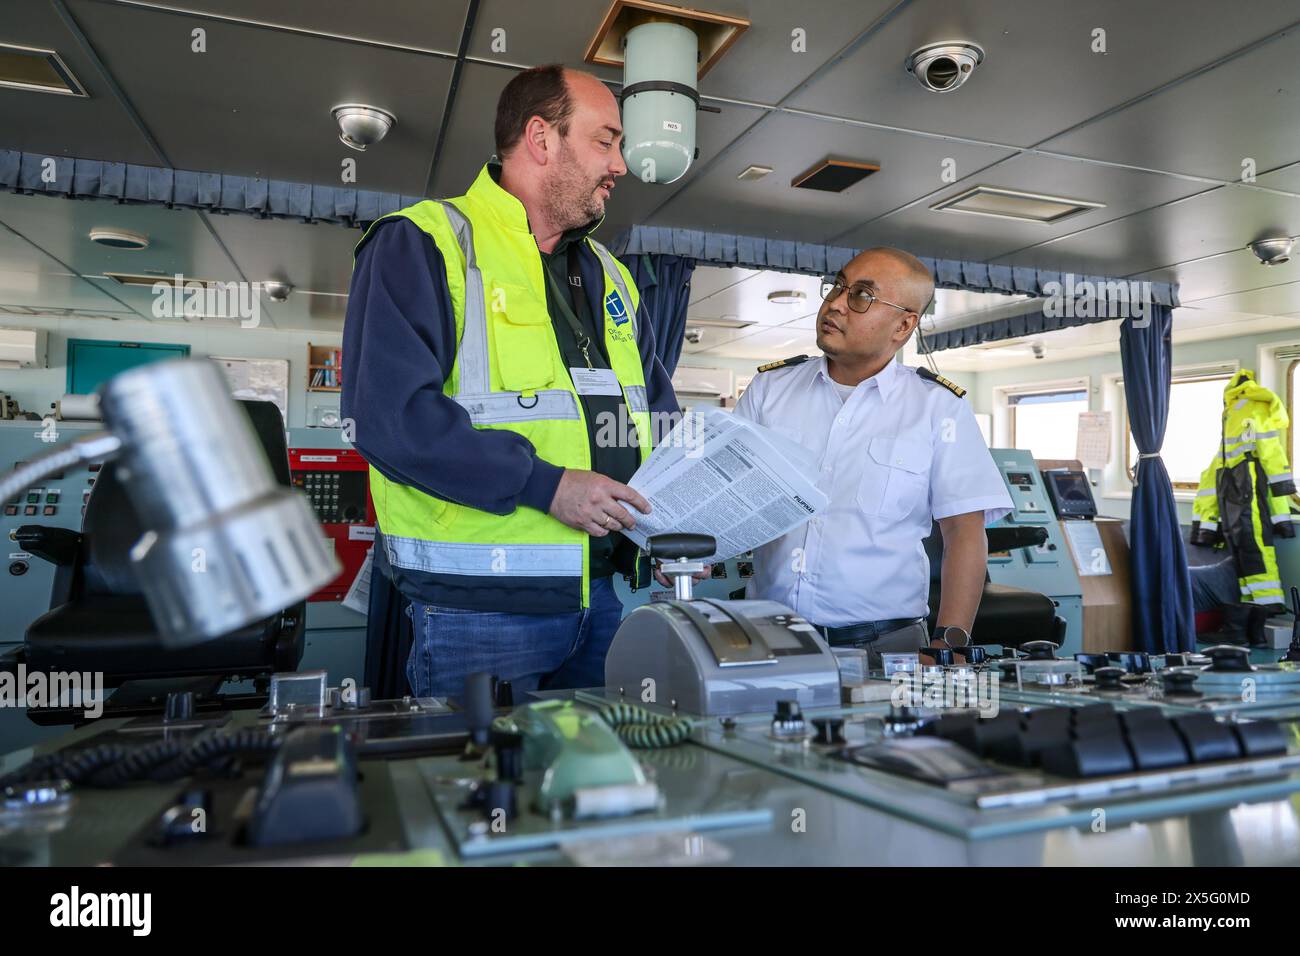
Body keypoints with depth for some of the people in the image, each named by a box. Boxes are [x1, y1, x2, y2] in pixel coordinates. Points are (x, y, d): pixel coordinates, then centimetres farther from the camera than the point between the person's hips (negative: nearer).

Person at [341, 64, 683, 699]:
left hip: (600, 596, 7)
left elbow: (658, 413, 23)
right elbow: (390, 411, -20)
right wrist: (545, 484, -22)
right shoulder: (419, 246, -6)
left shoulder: (609, 276, 18)